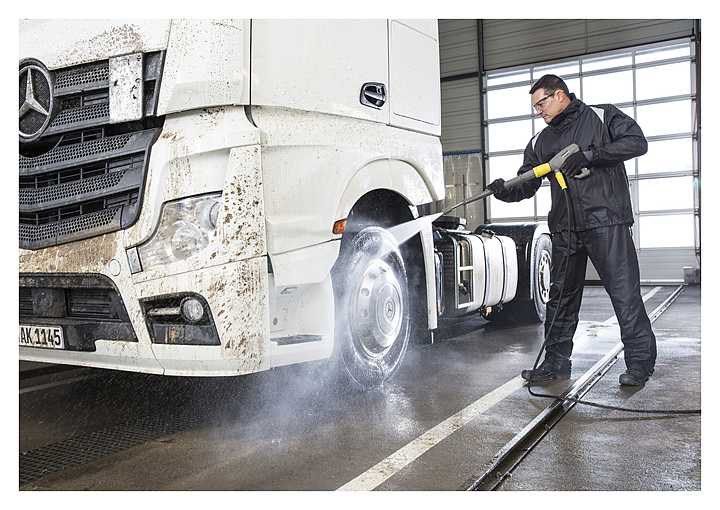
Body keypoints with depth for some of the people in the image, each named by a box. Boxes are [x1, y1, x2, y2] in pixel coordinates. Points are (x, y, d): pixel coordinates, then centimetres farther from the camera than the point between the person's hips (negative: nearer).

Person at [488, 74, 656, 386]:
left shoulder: (602, 117, 7)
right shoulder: (541, 142, 20)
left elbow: (637, 142, -6)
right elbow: (526, 185, 14)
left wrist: (588, 156, -14)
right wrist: (505, 191, -8)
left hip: (606, 221, -5)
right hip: (565, 229, 5)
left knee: (624, 292, -4)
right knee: (561, 296, 7)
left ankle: (640, 362, 8)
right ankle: (556, 362, 16)